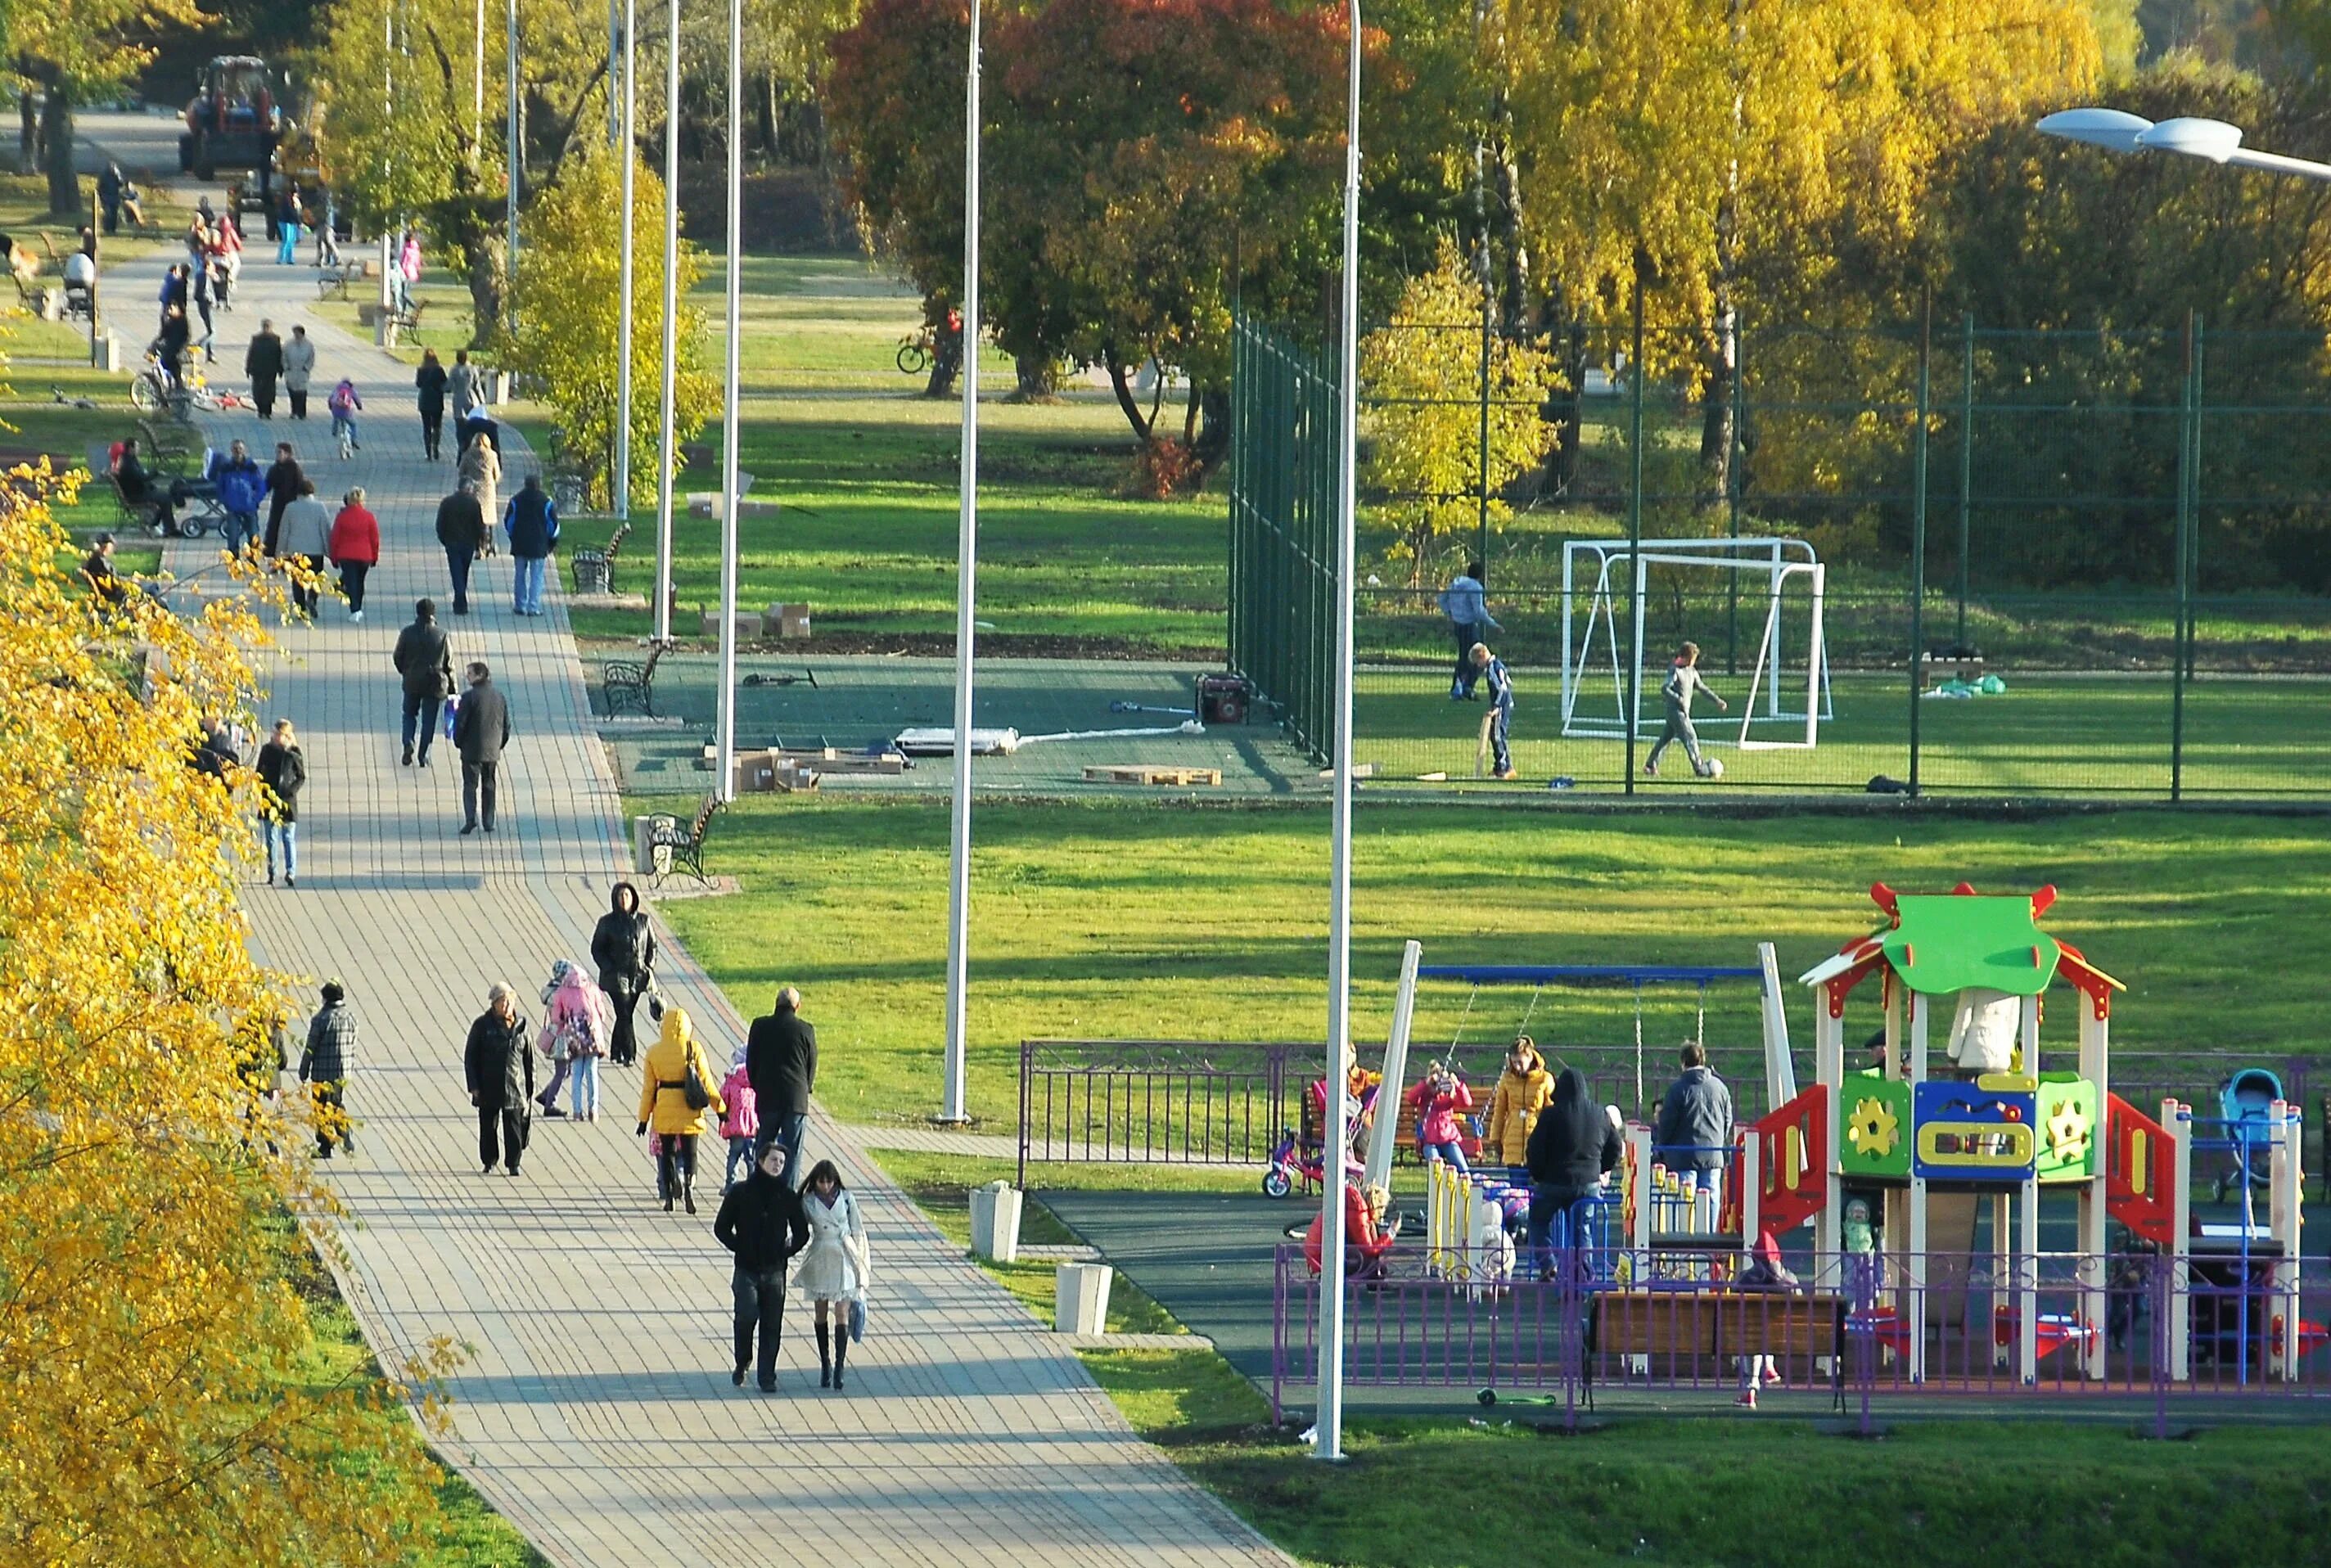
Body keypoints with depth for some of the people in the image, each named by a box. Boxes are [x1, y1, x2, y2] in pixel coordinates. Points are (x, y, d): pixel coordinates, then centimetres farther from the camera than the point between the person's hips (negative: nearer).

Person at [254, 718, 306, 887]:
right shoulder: (267, 750, 6)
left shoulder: (294, 753, 0)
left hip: (287, 802, -2)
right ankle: (271, 873, 3)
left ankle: (291, 872, 4)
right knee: (271, 838, 3)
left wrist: (290, 792, -9)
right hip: (269, 801, 2)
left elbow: (301, 778, 3)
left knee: (289, 838, 0)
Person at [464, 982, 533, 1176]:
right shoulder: (482, 1025, -2)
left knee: (514, 1129, -2)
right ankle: (489, 1163, 19)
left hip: (514, 1087, 1)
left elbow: (529, 1059, 10)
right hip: (489, 1086, -1)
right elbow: (470, 1057, -1)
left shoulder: (520, 1026, 4)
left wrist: (530, 1089, 8)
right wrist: (474, 1086, -7)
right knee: (488, 1127, 6)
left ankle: (513, 1164, 5)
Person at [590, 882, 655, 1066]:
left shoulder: (643, 921, 6)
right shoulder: (607, 922, -3)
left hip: (638, 976, 3)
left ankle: (616, 1053, 21)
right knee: (624, 1016, -12)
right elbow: (597, 949, 0)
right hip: (616, 977, -3)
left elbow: (652, 946, 15)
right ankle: (629, 1055, -13)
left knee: (625, 1015, 9)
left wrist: (649, 967, 2)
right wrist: (609, 968, -11)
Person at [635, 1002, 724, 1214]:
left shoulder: (654, 1052, 0)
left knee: (666, 1153, 12)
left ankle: (669, 1197, 12)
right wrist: (720, 1108, 8)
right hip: (689, 1112, -1)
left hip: (664, 1112, 1)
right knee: (689, 1153, 5)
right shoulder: (694, 1049, -5)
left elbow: (648, 1088, 3)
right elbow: (706, 1081, -2)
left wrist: (644, 1119, 9)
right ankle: (689, 1187, -18)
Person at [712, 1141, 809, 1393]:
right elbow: (721, 1227, 6)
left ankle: (767, 1377, 8)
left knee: (772, 1326, 1)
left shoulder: (787, 1196, 6)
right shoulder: (740, 1193, 1)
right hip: (746, 1269, -2)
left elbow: (801, 1233, 15)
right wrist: (739, 1248, -2)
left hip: (775, 1271, 2)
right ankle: (742, 1363, 6)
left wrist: (786, 1252, 3)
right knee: (747, 1315, -17)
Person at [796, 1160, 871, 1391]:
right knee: (821, 1312, 8)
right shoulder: (808, 1202, 0)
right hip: (819, 1258, 1)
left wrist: (859, 1261, 5)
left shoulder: (846, 1199, -1)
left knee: (842, 1313, -8)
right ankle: (824, 1364, 17)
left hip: (844, 1259, -1)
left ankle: (839, 1367, -8)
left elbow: (857, 1230, 5)